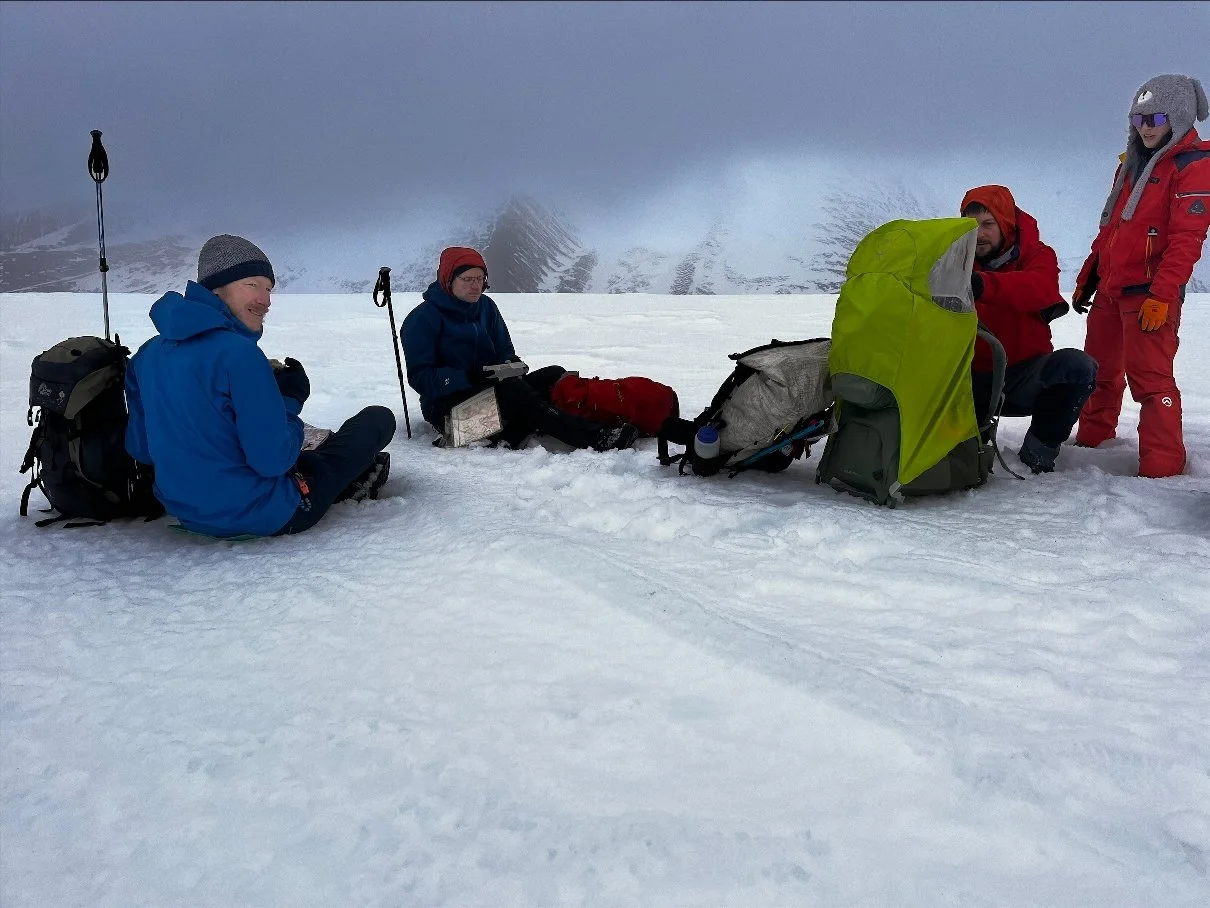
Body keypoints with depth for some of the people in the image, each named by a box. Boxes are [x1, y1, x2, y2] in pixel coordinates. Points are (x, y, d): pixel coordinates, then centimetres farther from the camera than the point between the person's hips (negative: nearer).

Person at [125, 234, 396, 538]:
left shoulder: (149, 354, -1)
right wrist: (292, 400, -6)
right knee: (378, 418, 10)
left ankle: (342, 481, 40)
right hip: (263, 517, -8)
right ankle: (348, 483, 36)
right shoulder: (239, 354, -25)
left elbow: (140, 448, 7)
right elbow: (273, 461, -25)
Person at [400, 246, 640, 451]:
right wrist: (468, 377, -30)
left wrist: (511, 363, -11)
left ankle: (511, 434, -36)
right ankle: (594, 437, -43)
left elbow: (504, 351, 14)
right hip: (447, 406, -7)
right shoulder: (422, 319, -9)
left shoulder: (485, 306, 10)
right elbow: (420, 377, -15)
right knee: (508, 388, -34)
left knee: (554, 375, -11)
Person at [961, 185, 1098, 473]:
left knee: (1076, 365, -28)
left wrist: (983, 284, -50)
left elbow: (1040, 289, -30)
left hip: (1025, 377, -1)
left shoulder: (1036, 256, -4)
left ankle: (1038, 452, -11)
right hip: (974, 378, 1)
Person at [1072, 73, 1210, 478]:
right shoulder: (1132, 164, 18)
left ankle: (1162, 468, -8)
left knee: (1150, 378, -12)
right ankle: (1092, 441, 33)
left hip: (1151, 294, -8)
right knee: (1100, 370, 17)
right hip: (1110, 289, 8)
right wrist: (1086, 278, 21)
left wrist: (1162, 295, -22)